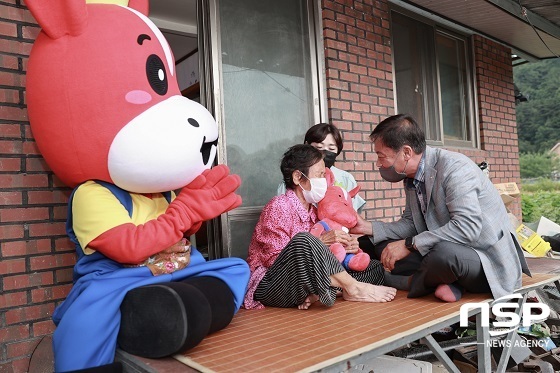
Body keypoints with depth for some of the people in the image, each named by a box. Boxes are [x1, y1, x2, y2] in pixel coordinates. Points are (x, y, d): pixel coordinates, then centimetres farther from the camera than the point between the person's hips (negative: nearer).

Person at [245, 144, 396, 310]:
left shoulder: (313, 211, 12)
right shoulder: (279, 206, -11)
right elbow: (274, 259, -19)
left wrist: (342, 246, -11)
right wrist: (319, 242, -22)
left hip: (304, 284, 8)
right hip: (269, 286, -8)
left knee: (375, 268, 3)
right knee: (303, 239, -37)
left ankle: (318, 294, -20)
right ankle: (353, 288, -18)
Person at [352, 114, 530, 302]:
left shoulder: (454, 167, -22)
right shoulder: (412, 178, 4)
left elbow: (467, 227, -32)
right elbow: (411, 224, 8)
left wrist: (409, 244, -28)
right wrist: (369, 228, -6)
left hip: (489, 260, -8)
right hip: (444, 250, 8)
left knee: (445, 253, -41)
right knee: (377, 244, -1)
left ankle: (412, 281, -7)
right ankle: (448, 282, -11)